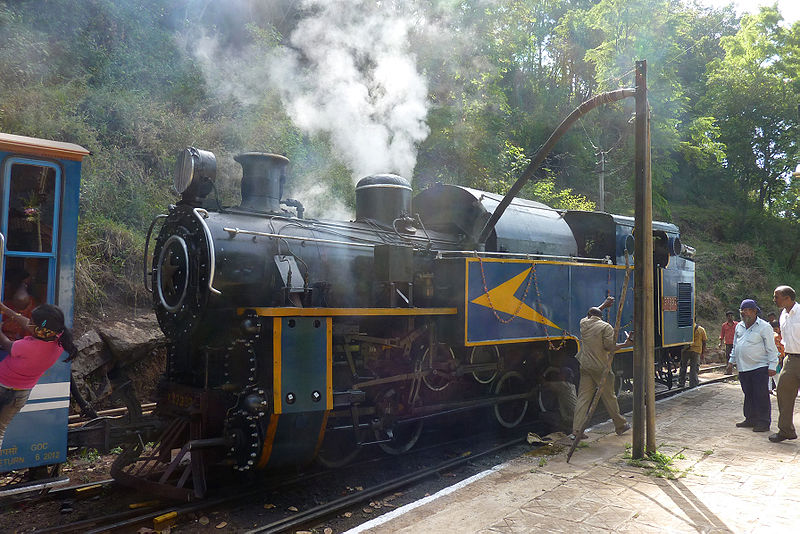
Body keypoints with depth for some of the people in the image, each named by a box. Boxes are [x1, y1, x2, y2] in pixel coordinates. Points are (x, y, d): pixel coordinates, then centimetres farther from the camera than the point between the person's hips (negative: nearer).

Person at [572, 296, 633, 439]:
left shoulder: (584, 324, 8)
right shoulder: (606, 327, -6)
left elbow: (589, 314, 31)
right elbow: (609, 347, -13)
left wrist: (604, 305, 38)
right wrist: (625, 344, 1)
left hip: (586, 367, 4)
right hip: (601, 368, -4)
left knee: (583, 398, 3)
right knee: (609, 397, 9)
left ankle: (576, 430, -2)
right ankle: (620, 425, 27)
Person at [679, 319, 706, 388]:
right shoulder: (701, 329, 2)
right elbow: (704, 342, 5)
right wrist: (703, 353, 11)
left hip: (685, 350, 0)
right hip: (696, 351, 0)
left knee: (683, 367, 12)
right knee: (694, 368, 7)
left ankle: (681, 383, 16)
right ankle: (693, 384, 7)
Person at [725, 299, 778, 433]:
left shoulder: (764, 327, -5)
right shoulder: (739, 326, 14)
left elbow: (771, 349, -6)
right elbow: (735, 346, 24)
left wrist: (772, 366, -12)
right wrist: (731, 362, 19)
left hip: (759, 367, -6)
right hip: (743, 368, 6)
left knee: (761, 396, -3)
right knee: (748, 395, 13)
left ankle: (763, 422, 4)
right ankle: (750, 419, 22)